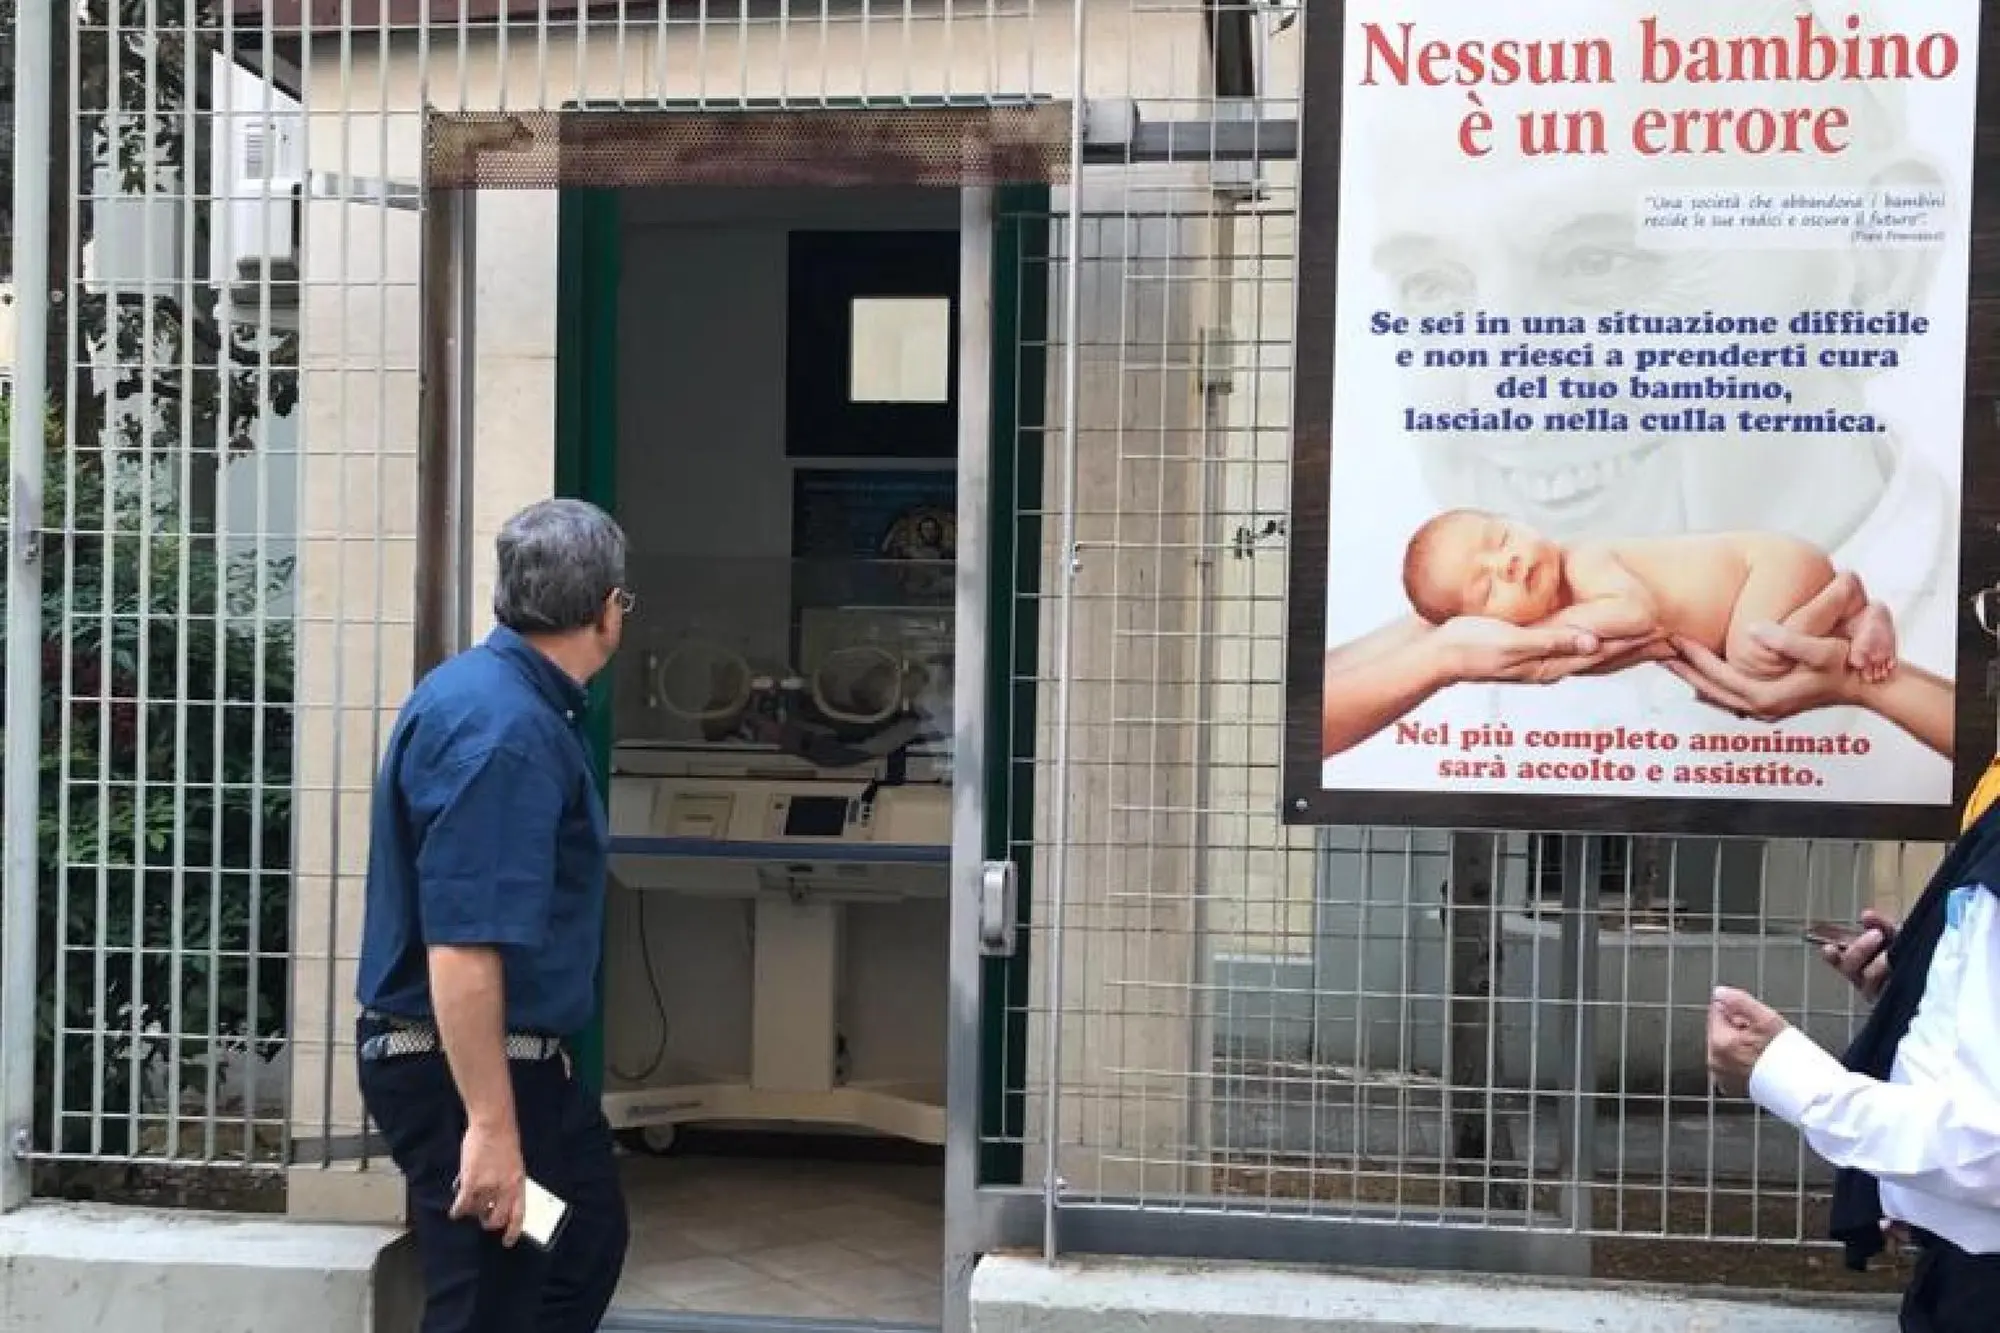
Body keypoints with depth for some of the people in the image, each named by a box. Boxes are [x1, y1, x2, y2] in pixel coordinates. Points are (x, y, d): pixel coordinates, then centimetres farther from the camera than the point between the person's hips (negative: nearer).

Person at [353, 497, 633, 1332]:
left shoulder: (491, 691, 9)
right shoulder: (505, 729, -25)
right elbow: (461, 949, -30)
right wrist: (489, 1126, -29)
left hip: (514, 1055, 11)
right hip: (465, 1069, -11)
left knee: (588, 1240, 23)